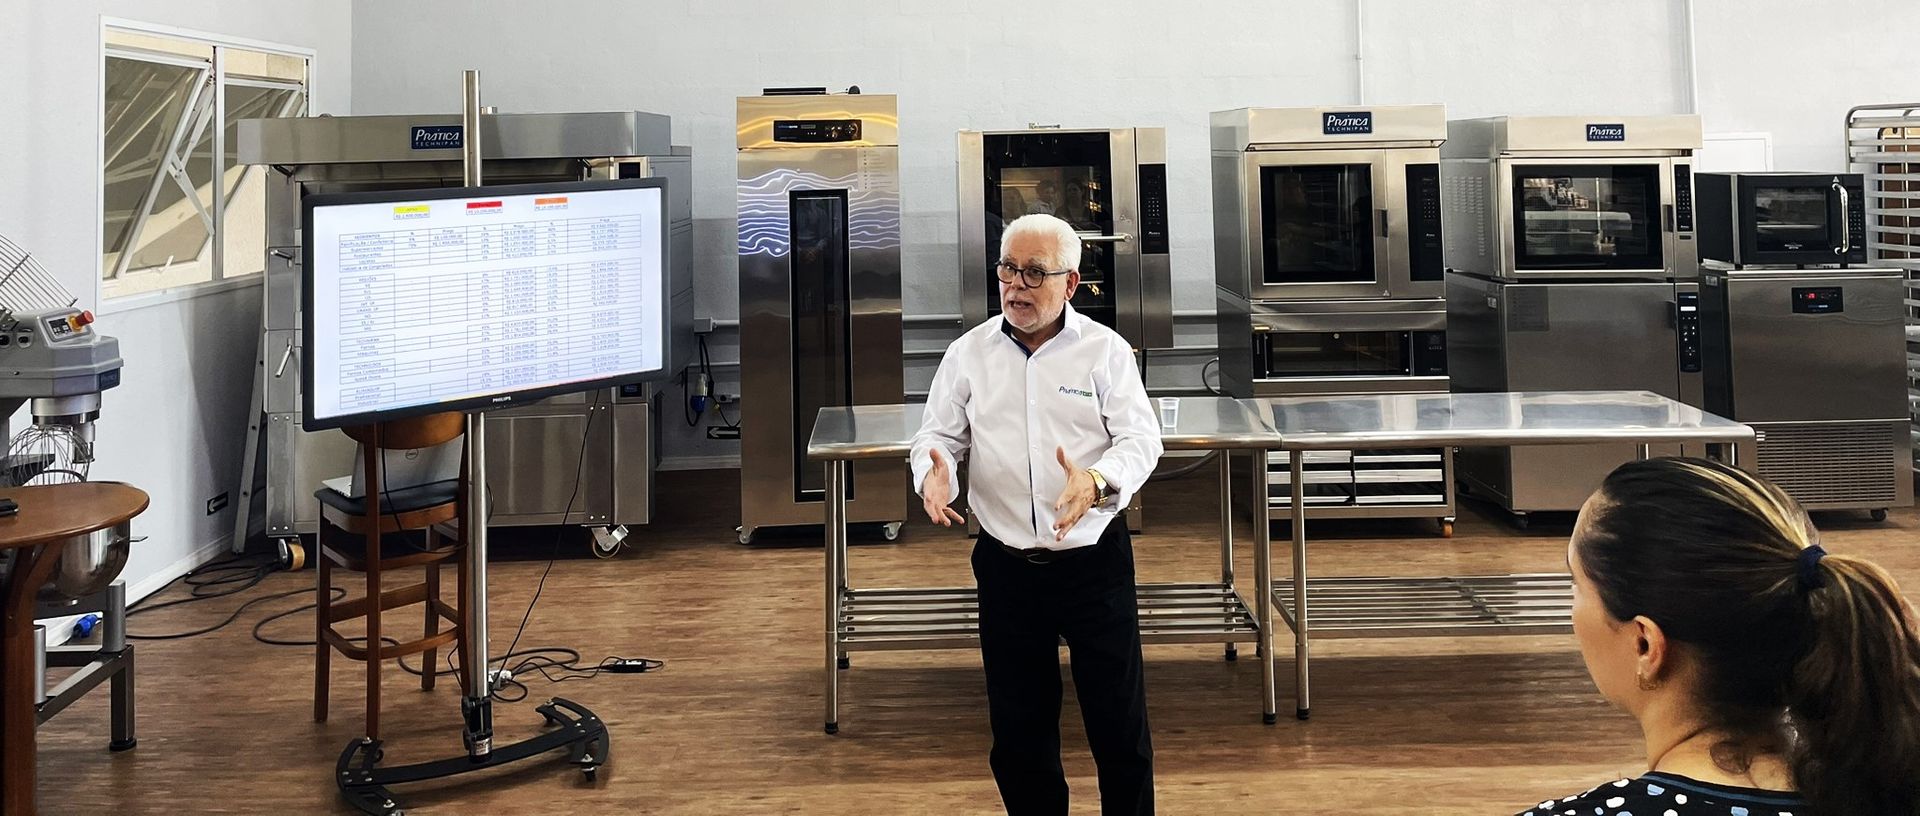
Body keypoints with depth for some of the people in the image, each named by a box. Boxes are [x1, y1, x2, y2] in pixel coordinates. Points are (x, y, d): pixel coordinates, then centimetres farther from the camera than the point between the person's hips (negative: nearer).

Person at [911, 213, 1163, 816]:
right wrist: (935, 475, -17)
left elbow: (1140, 438, -6)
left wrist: (1097, 482, -27)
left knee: (1120, 725, 4)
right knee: (1018, 732, 10)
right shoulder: (968, 354, 5)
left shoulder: (1105, 349, -1)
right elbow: (938, 435, 7)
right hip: (1007, 567, 2)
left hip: (1095, 562, -2)